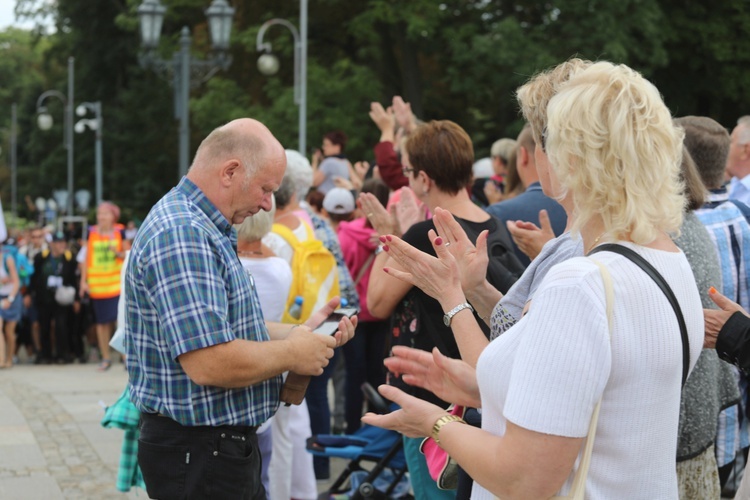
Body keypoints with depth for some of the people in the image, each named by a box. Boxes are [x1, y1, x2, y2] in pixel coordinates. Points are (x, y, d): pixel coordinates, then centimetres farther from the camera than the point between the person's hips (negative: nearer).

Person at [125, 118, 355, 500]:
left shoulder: (201, 229, 12)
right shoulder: (182, 235, -22)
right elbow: (210, 363, -30)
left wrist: (299, 332, 6)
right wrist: (291, 354, -15)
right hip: (197, 453, -10)